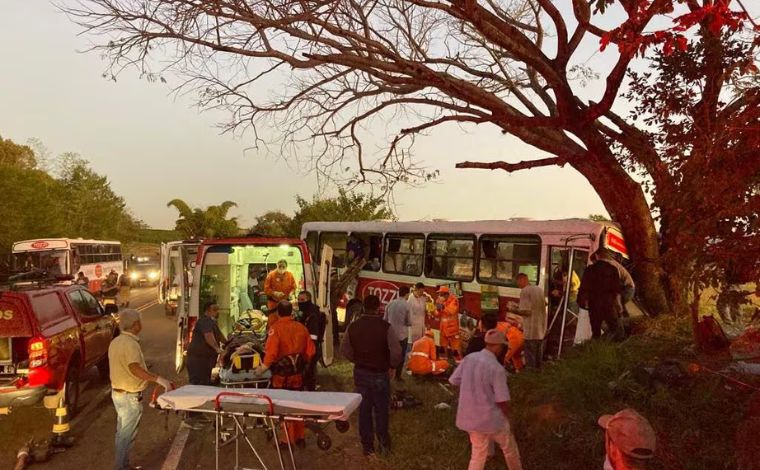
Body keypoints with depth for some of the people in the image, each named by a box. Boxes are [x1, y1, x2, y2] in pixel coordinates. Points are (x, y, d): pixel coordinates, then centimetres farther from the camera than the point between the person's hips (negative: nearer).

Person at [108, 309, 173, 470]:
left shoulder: (116, 342, 7)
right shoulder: (130, 343, -23)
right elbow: (135, 368, -32)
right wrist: (158, 379, -33)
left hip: (118, 392, 10)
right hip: (130, 396, -10)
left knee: (122, 432, 19)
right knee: (127, 434, 2)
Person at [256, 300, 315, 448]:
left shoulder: (276, 328, -13)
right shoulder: (301, 328, 2)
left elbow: (271, 351, -22)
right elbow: (311, 351, 5)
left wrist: (264, 367, -11)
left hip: (281, 375, -5)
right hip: (298, 375, 5)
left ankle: (287, 439, 12)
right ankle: (299, 437, 27)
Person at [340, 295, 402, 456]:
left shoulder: (353, 327, -7)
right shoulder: (385, 327, -20)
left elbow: (344, 350, 2)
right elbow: (396, 352, -21)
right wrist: (392, 365, -2)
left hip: (360, 373, 3)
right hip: (380, 375, -3)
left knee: (364, 409, 15)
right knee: (381, 410, 16)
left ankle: (367, 446, 25)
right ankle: (384, 443, 25)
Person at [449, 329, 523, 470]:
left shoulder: (469, 358, -6)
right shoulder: (497, 368, -23)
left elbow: (454, 381, 5)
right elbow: (502, 400, -20)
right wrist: (507, 417, -1)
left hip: (470, 417, 5)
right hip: (491, 418, -5)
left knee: (478, 453, 22)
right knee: (509, 448, 23)